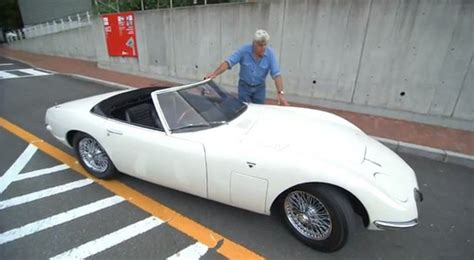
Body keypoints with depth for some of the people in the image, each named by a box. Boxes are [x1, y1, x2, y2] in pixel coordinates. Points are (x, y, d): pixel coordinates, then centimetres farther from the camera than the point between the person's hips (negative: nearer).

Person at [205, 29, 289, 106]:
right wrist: (215, 74, -37)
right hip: (244, 86, -1)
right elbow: (228, 62, -22)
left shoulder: (270, 53, -16)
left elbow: (276, 74, -20)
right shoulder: (244, 49, -17)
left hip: (259, 88, 1)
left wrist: (280, 93, -30)